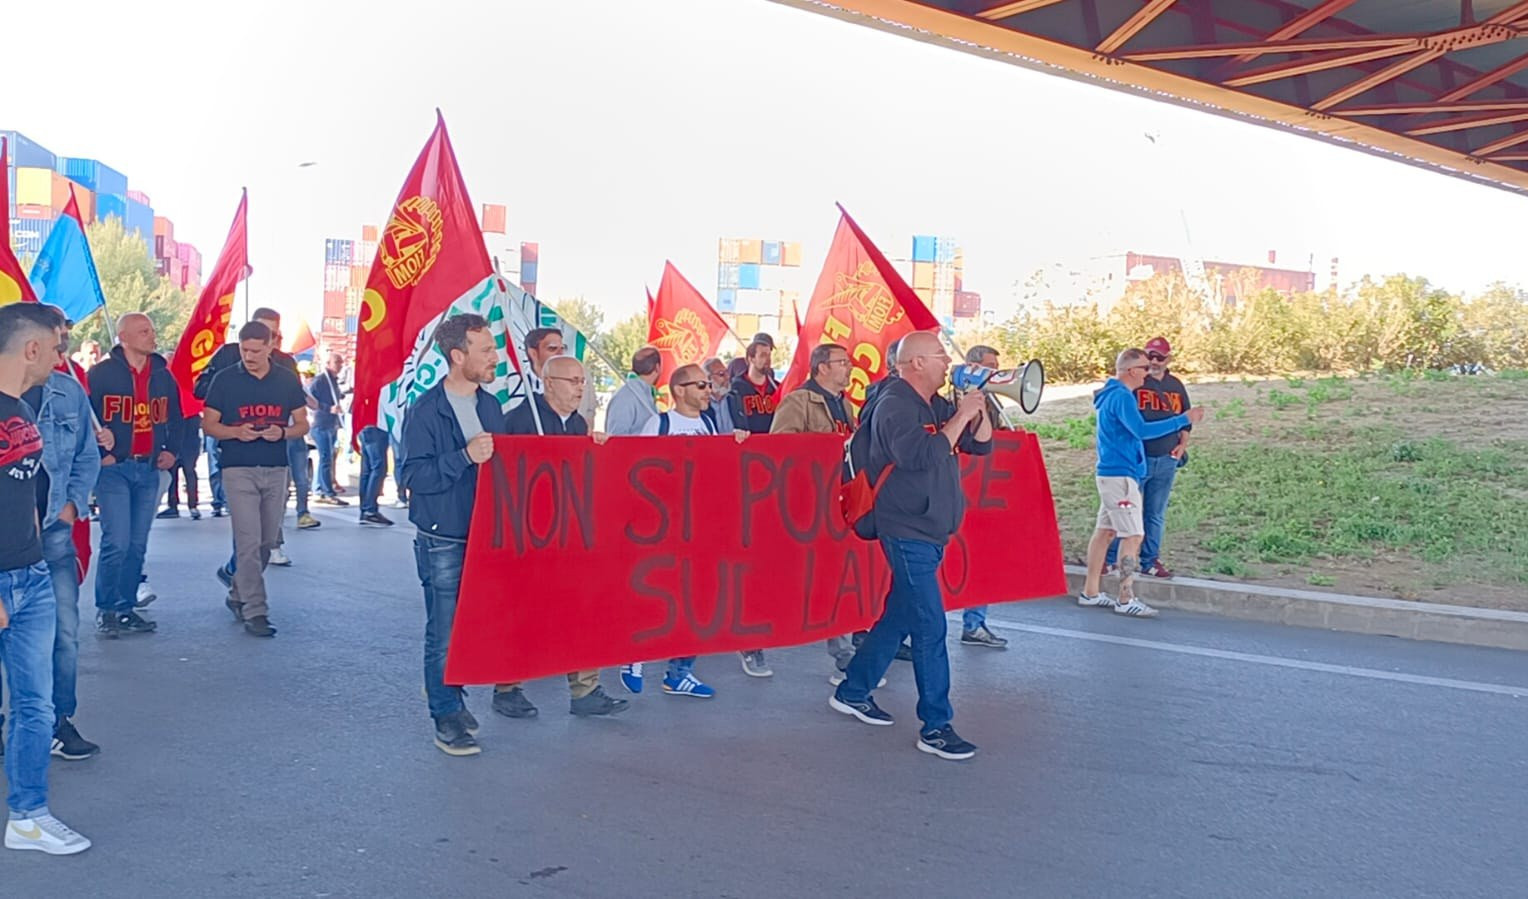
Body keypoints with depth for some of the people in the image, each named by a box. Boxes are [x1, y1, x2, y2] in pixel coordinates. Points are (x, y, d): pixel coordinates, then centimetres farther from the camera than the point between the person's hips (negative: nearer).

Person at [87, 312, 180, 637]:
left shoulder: (163, 375, 11)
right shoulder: (102, 373, -5)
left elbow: (175, 418, 21)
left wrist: (171, 451, 9)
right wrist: (98, 455, -11)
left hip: (149, 469, 5)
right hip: (114, 468, -5)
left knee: (137, 545, 9)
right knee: (116, 541, -11)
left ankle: (126, 608, 18)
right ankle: (106, 610, 2)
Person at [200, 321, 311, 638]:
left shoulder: (287, 380, 7)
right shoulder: (225, 380, 1)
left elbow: (302, 424, 10)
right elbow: (208, 424, 3)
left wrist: (282, 432, -12)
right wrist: (236, 432, -16)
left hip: (277, 470, 3)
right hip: (238, 470, -3)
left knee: (267, 542, 11)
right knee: (249, 543, -10)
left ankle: (238, 595, 30)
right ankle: (255, 612, -7)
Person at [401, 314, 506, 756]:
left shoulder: (490, 406, 9)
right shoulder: (426, 411, -10)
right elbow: (414, 477, -16)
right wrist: (464, 457, -25)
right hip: (443, 541, -6)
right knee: (444, 633, 0)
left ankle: (450, 696, 31)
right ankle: (447, 718, 11)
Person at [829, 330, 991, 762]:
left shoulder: (936, 408, 12)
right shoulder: (895, 407, -14)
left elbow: (981, 444, 16)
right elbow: (921, 455, -29)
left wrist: (980, 407, 0)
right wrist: (961, 415, -21)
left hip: (930, 533, 9)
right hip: (908, 533, -9)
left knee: (899, 616, 16)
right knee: (929, 627, -8)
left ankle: (853, 692, 29)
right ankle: (936, 726, -1)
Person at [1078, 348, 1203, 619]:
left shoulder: (1112, 394, 16)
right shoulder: (1121, 396, -16)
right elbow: (1142, 430, -27)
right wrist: (1184, 419, -24)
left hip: (1110, 473, 10)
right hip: (1120, 475, -10)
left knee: (1106, 531, 12)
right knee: (1133, 535, -9)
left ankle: (1090, 592, 15)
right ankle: (1126, 600, -8)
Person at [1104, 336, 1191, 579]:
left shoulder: (1176, 386, 13)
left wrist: (1183, 444, 9)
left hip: (1166, 460, 5)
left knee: (1156, 515, 10)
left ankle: (1150, 561, 18)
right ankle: (1109, 558, 6)